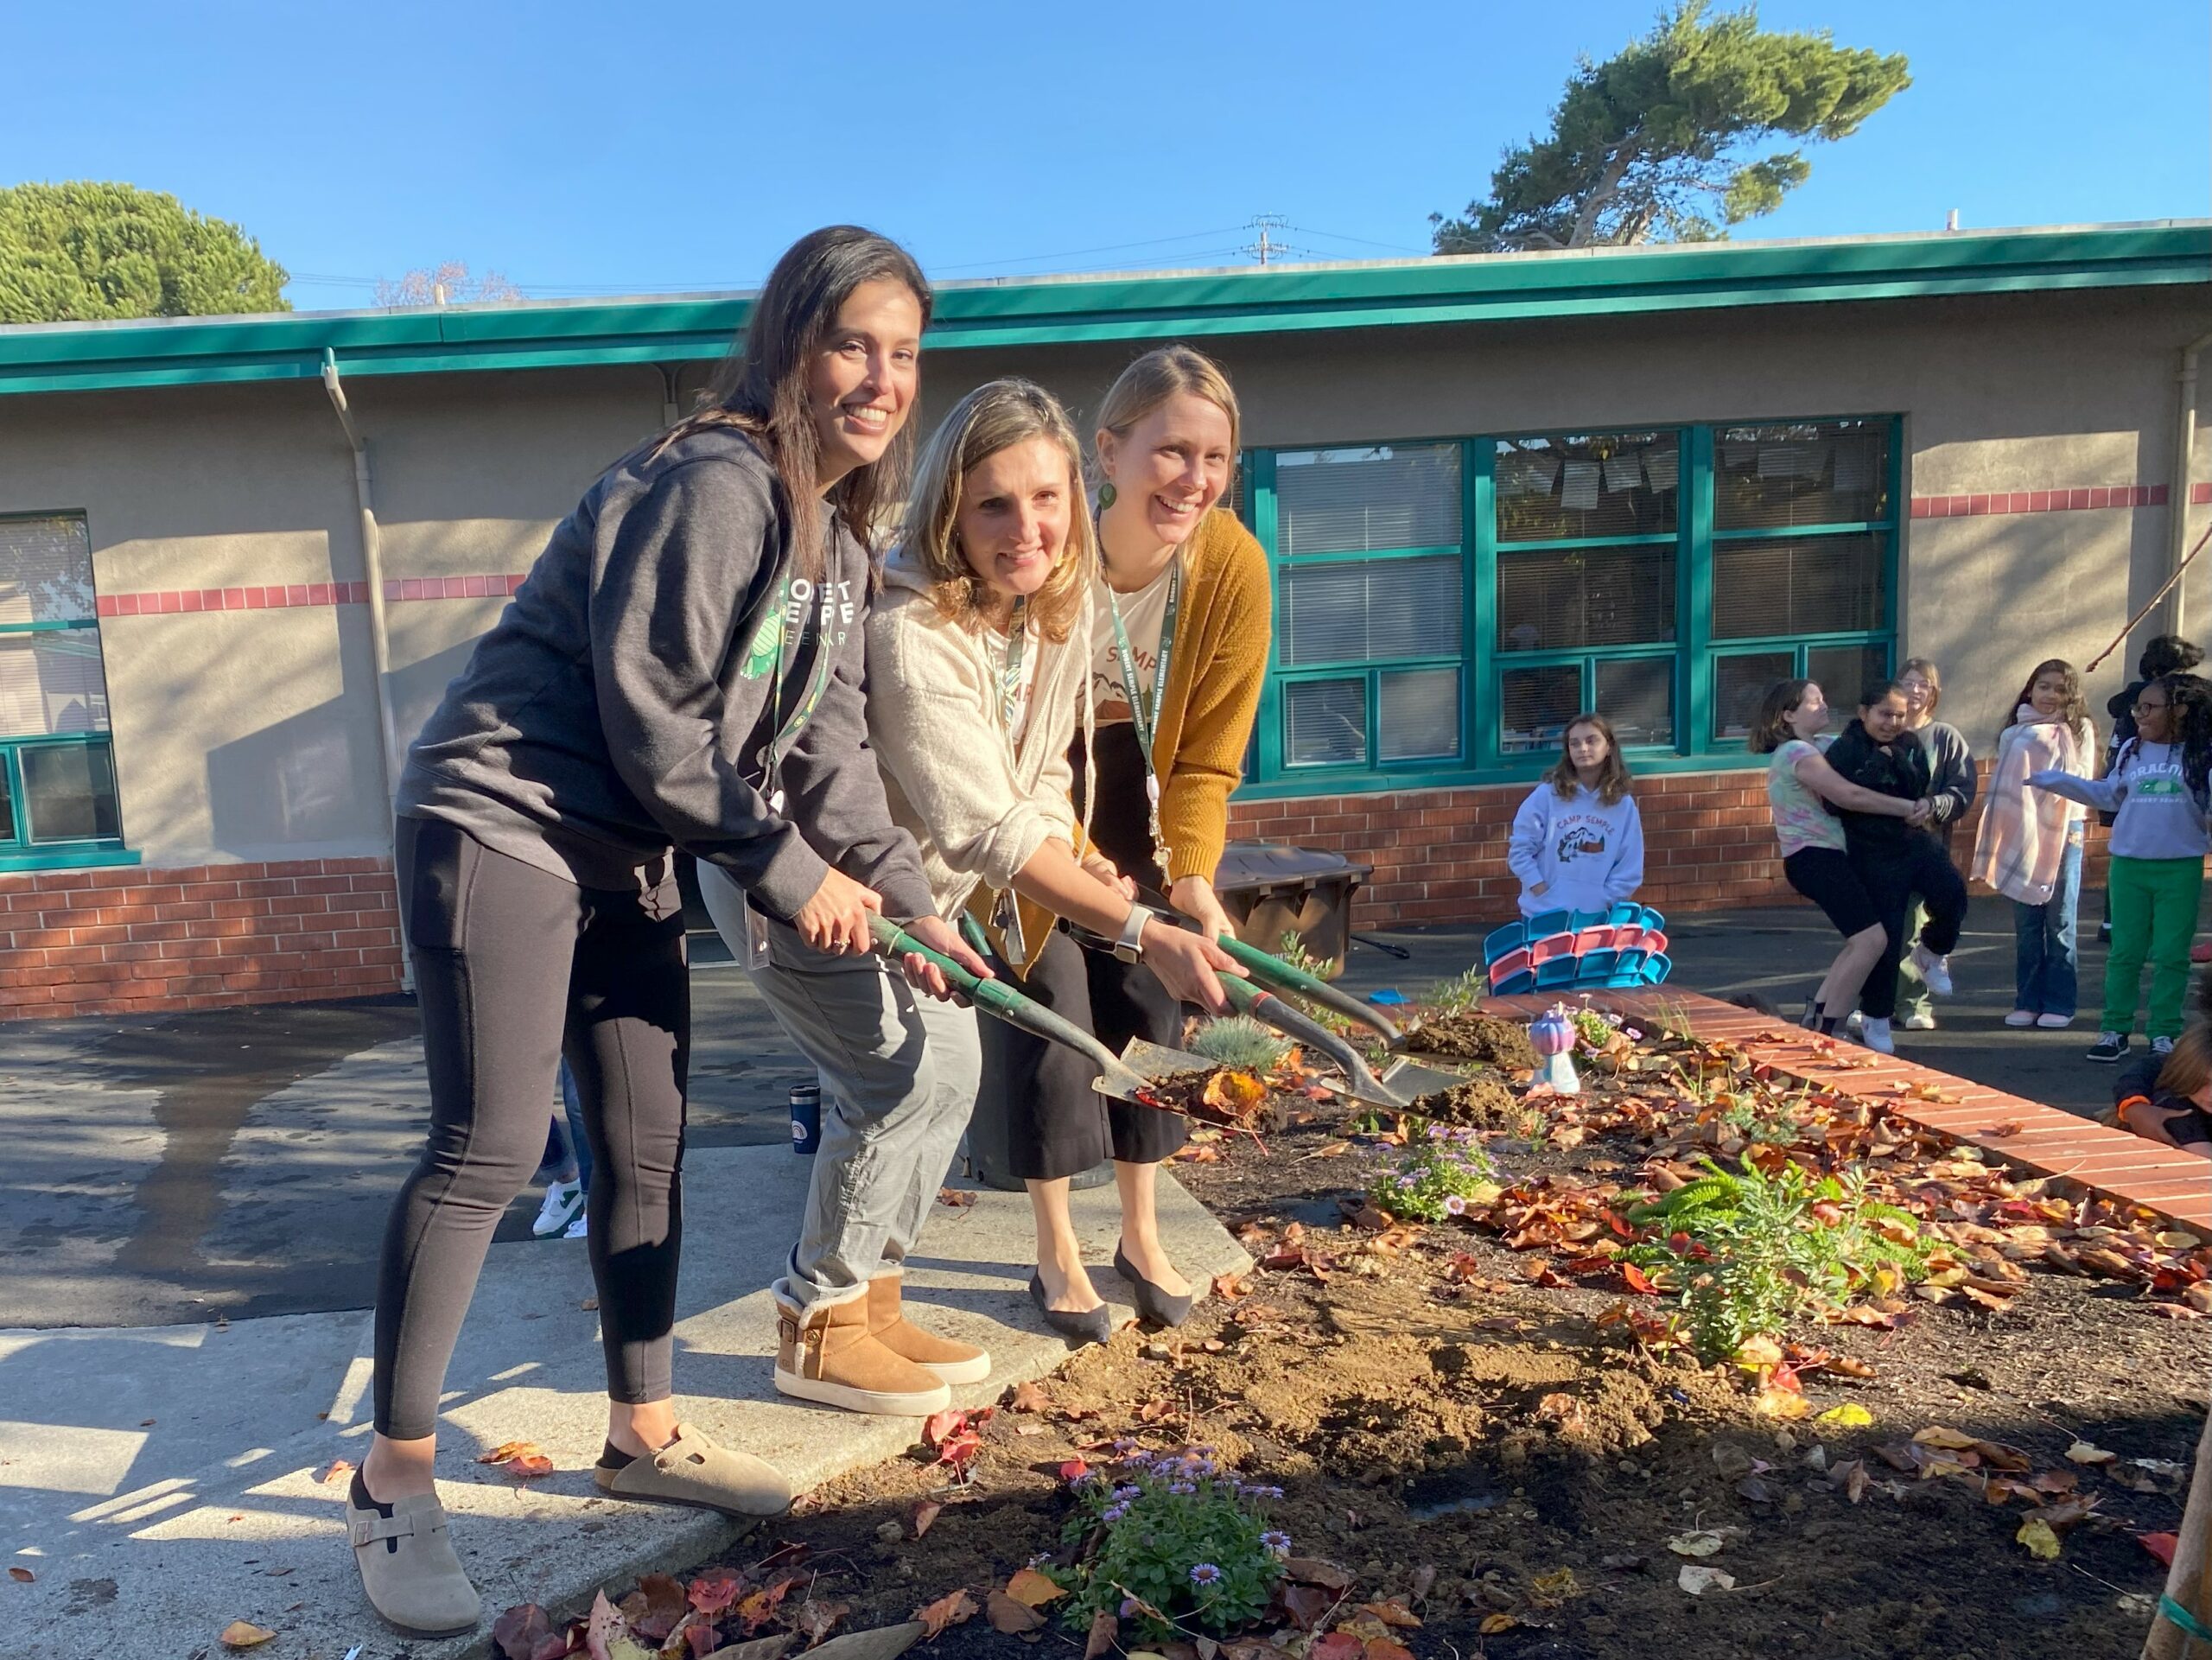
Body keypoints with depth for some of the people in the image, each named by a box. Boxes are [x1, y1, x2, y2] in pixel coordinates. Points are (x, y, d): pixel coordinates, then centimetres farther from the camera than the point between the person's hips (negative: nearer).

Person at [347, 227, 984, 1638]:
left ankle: (645, 1432, 28)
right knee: (490, 1149, -7)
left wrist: (912, 899, 4)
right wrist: (789, 869, -14)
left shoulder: (839, 534, 10)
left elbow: (825, 742, 9)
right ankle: (394, 1482, 10)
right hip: (505, 823, -9)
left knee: (648, 1144, 12)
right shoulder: (715, 485, -19)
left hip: (627, 857, 9)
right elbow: (647, 713, -21)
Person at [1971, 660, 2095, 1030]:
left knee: (2059, 922, 3)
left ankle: (2058, 1003, 9)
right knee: (2026, 924, 8)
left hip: (2063, 833, -3)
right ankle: (2027, 1000, 15)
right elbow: (2002, 782, 8)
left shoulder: (2079, 731, 0)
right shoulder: (2015, 731, 8)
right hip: (2021, 833, 3)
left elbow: (2080, 781, -7)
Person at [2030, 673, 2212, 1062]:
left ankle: (2164, 1034, 13)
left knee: (2171, 954, 4)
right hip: (2129, 865, 3)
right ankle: (2116, 1029, 14)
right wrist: (2055, 780, 9)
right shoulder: (2131, 751, 5)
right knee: (2124, 952, 7)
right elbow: (2108, 796, 13)